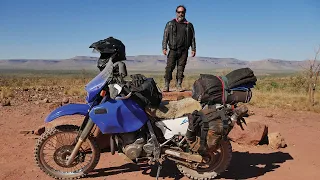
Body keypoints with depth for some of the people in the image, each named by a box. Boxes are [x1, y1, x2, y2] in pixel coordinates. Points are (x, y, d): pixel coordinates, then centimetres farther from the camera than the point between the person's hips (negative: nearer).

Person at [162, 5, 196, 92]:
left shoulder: (189, 25, 13)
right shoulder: (170, 24, 11)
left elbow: (193, 38, 13)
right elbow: (165, 36, 7)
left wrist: (193, 49, 4)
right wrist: (164, 48, -3)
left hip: (183, 51, 1)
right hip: (173, 50, -1)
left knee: (181, 68, 1)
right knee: (169, 67, -8)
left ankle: (179, 85, 7)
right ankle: (166, 86, -5)